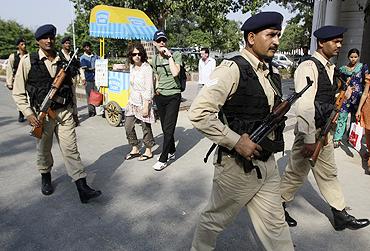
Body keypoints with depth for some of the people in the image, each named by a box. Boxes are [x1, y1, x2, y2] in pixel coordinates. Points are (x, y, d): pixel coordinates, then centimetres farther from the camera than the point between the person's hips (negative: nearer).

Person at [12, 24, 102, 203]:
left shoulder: (64, 61, 5)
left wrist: (73, 110, 16)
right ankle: (45, 177, 41)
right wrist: (29, 114, -10)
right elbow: (18, 92, -2)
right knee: (43, 150, 14)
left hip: (64, 112, 1)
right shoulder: (28, 61, -3)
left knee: (71, 149, -2)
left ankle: (82, 188, -3)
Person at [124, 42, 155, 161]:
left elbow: (148, 89, -16)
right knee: (128, 126, 8)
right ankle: (135, 149, 25)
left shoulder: (147, 68, -14)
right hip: (132, 101, 7)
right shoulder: (132, 67, 8)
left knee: (145, 127, 4)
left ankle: (148, 151, 20)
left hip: (143, 102, -7)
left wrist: (146, 106, -18)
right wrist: (129, 99, 17)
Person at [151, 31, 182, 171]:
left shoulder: (176, 55, -6)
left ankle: (163, 159, 1)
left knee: (168, 128, -6)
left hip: (173, 96, -6)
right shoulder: (154, 59, 10)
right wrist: (156, 88, 9)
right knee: (165, 127, 12)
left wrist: (169, 56, -19)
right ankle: (172, 151, 29)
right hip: (160, 96, 6)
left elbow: (175, 73, -23)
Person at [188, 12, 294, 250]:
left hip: (268, 164, 7)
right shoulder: (233, 70, -16)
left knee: (275, 225, 16)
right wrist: (236, 142, -22)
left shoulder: (273, 74, 9)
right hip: (238, 166, -6)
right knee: (215, 220, 16)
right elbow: (199, 113, -24)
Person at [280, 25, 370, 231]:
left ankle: (340, 215, 34)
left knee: (328, 173, 19)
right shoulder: (308, 67, -18)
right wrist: (309, 139, -25)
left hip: (324, 131, 10)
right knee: (296, 173, 5)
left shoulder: (330, 68, 12)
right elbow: (304, 105, -24)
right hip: (310, 131, -9)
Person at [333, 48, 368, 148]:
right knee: (342, 117, -6)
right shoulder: (343, 69, 5)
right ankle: (337, 139, -2)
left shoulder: (363, 67, 2)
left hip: (358, 97, 0)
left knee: (355, 118, 11)